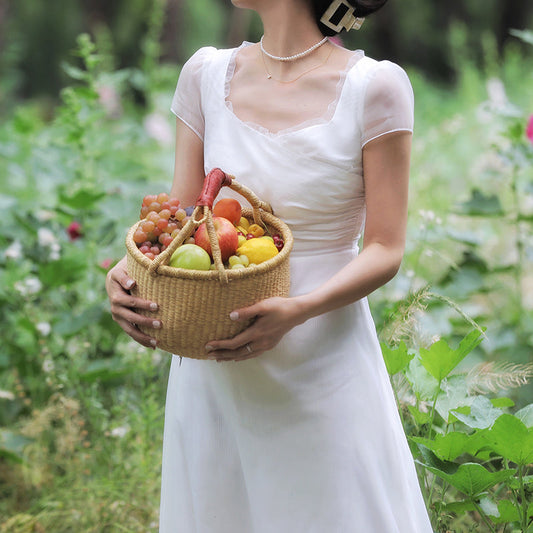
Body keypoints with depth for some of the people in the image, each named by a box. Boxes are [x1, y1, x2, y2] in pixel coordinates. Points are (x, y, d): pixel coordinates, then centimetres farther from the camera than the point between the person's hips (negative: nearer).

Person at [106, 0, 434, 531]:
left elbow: (386, 249, -9)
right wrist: (130, 272, -15)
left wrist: (299, 310, -25)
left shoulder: (375, 86, -9)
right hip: (214, 366, 3)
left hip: (324, 364, -3)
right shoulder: (207, 74, 3)